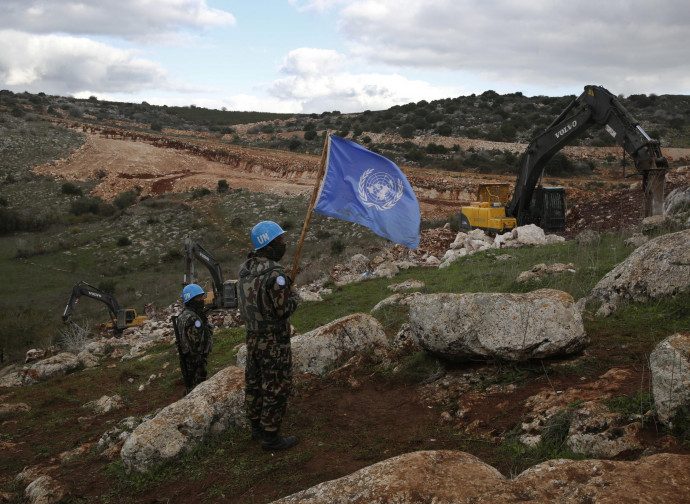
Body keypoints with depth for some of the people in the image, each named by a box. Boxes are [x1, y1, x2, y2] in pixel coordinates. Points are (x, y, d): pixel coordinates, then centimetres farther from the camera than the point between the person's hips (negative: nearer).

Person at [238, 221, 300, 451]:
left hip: (252, 337, 9)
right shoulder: (275, 274, -23)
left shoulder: (245, 269, 4)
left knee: (254, 382, 19)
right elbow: (284, 309, -22)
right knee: (276, 388, 2)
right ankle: (271, 436, 11)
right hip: (274, 341, -8)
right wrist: (294, 294, -2)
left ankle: (257, 426, 34)